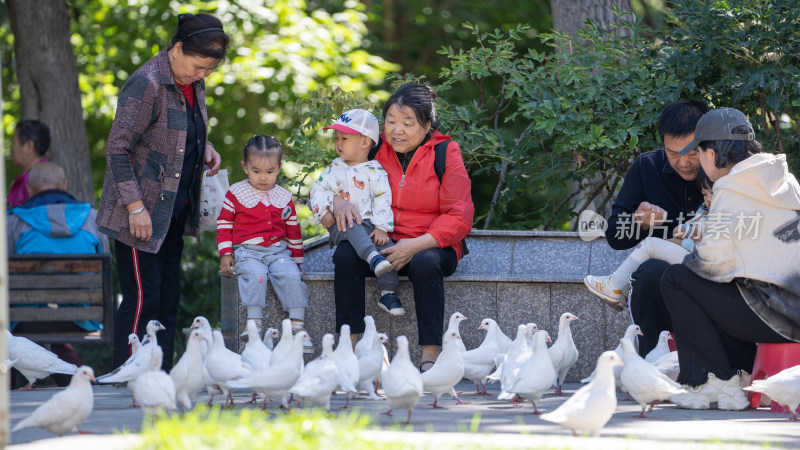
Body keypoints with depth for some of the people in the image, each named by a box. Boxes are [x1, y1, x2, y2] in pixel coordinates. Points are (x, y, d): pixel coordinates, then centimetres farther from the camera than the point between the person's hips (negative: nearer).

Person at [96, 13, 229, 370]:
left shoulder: (193, 83, 8)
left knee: (168, 298, 8)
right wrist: (135, 207, -21)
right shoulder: (147, 85, -18)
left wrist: (205, 148, 6)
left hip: (174, 211, 9)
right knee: (143, 297, -9)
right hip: (143, 213, -8)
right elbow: (117, 150, -18)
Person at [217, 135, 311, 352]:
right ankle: (255, 324, -33)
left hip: (278, 251, 3)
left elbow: (293, 232, 20)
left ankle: (297, 325, -22)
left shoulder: (284, 198, 13)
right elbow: (224, 224, 7)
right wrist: (225, 254, -2)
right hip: (247, 251, -3)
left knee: (291, 275, -24)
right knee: (256, 274, -33)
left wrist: (297, 260, 19)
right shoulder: (235, 194, 5)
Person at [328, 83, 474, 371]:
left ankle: (431, 355, -34)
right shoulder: (375, 150, 5)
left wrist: (416, 245, -23)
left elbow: (459, 218, -8)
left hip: (430, 246, -3)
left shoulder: (445, 153, -3)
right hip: (380, 245, 3)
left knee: (425, 262, -37)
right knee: (345, 254, -27)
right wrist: (337, 201, -18)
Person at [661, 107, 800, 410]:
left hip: (774, 315, -9)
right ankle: (742, 373, 19)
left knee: (676, 280, 2)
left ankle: (717, 382, 2)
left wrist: (689, 259, 9)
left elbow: (715, 261, -14)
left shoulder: (732, 189, -10)